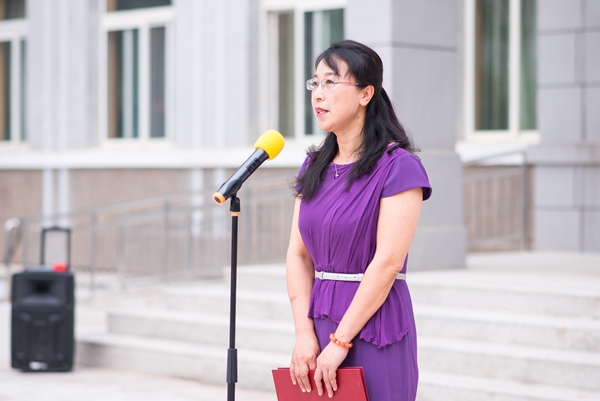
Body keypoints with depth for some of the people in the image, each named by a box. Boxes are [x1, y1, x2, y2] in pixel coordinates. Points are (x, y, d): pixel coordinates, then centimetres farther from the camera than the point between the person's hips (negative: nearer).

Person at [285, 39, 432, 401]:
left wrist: (340, 342, -16)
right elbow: (298, 255, 6)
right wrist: (305, 334, -6)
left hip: (373, 328, -6)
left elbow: (387, 263, -15)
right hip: (321, 324, 6)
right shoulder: (315, 167, 11)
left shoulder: (398, 167, -9)